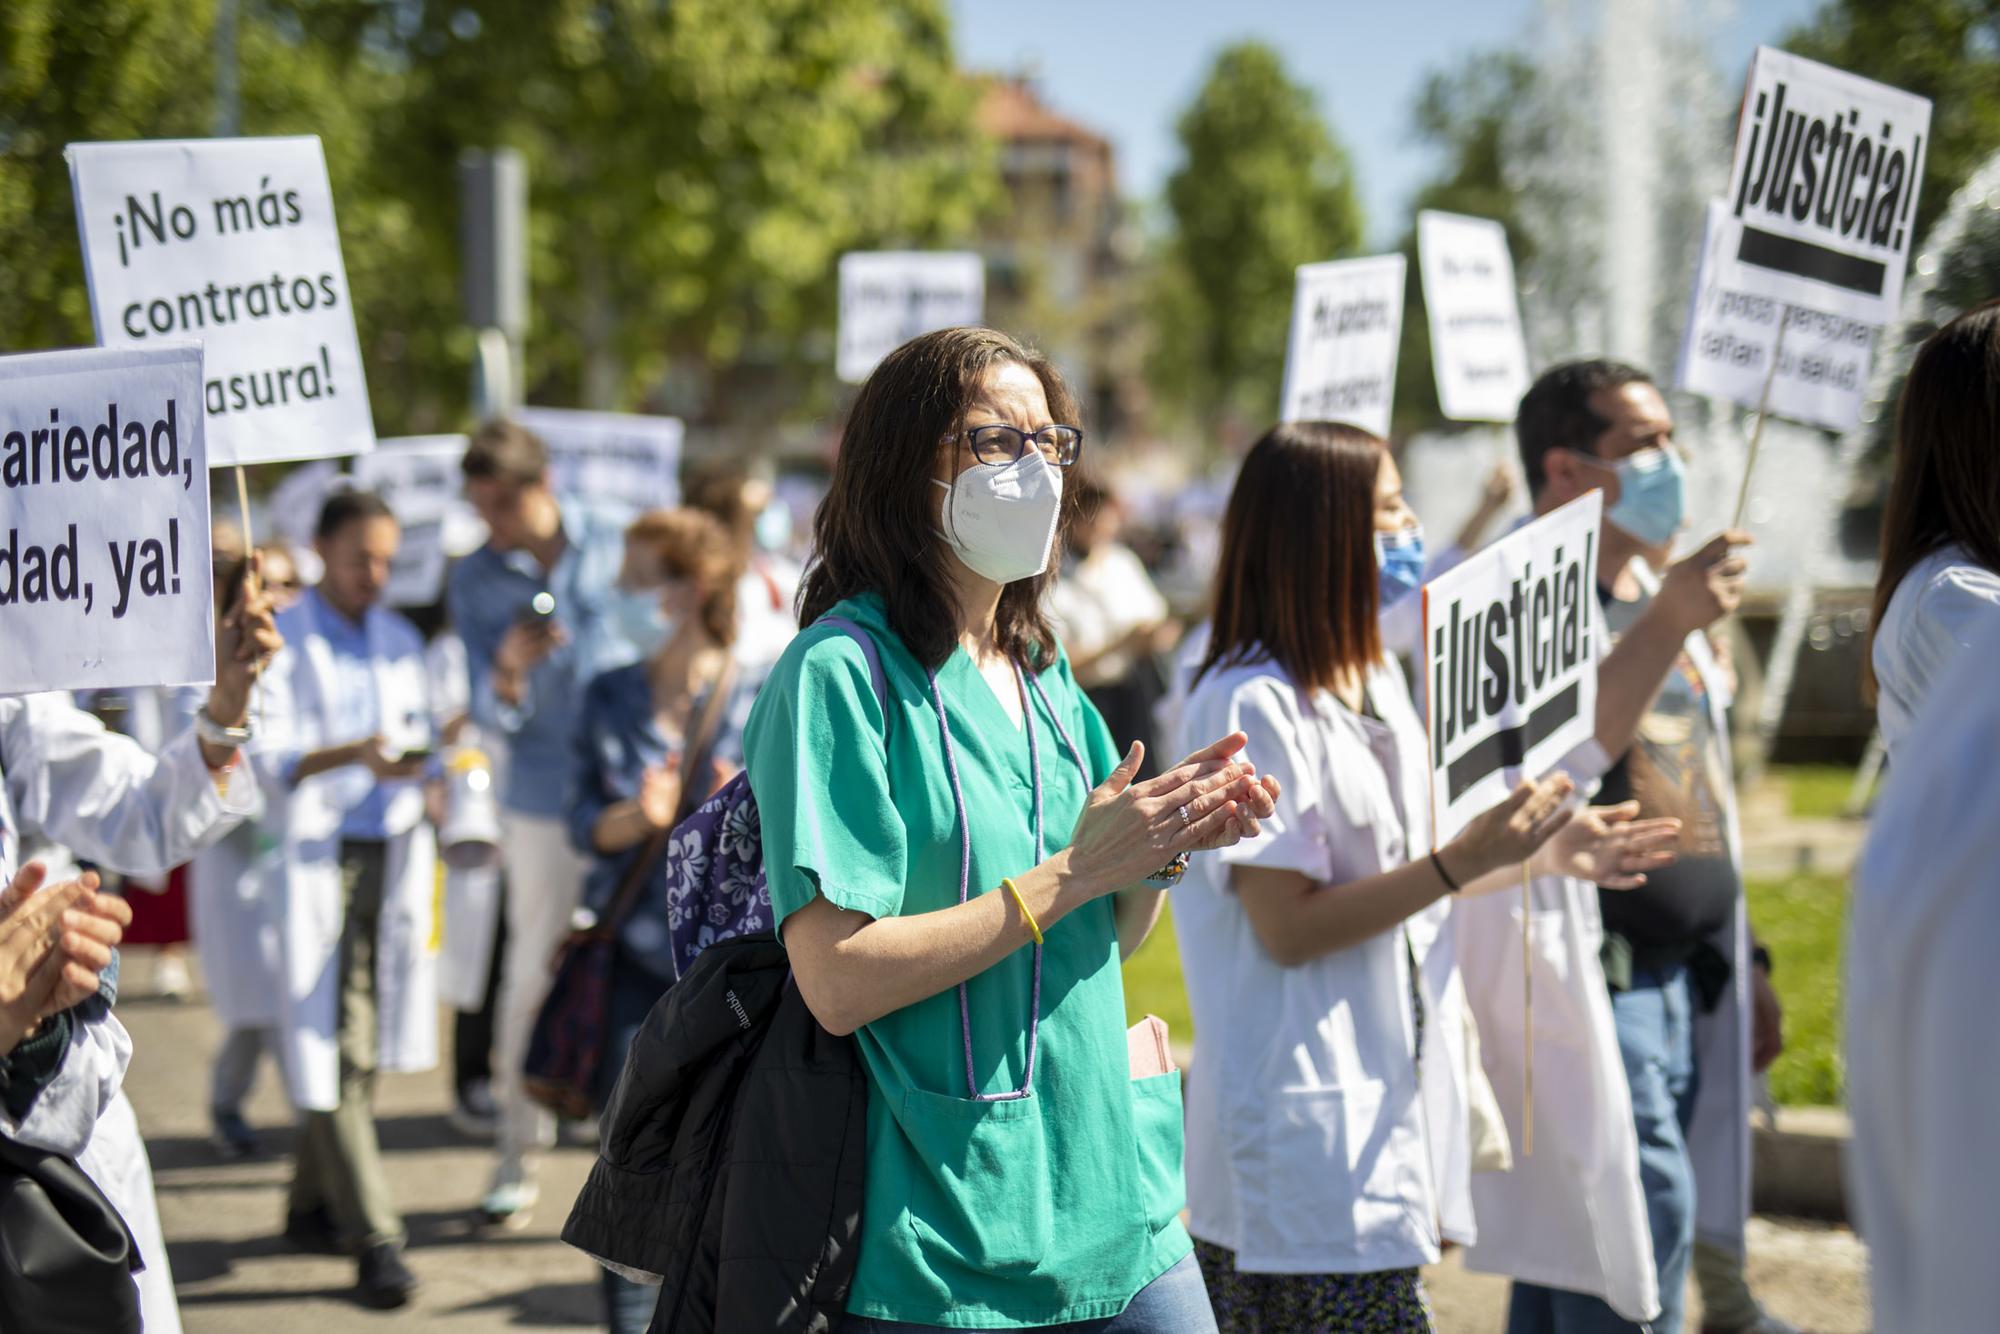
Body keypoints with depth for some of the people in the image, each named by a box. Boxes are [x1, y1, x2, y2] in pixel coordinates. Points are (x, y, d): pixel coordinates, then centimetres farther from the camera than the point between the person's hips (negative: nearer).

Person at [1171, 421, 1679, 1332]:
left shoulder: (1374, 680, 14)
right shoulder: (1252, 704, -15)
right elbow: (1287, 926, -18)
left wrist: (1544, 852, 13)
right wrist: (1465, 862, -21)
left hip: (1387, 1106, 9)